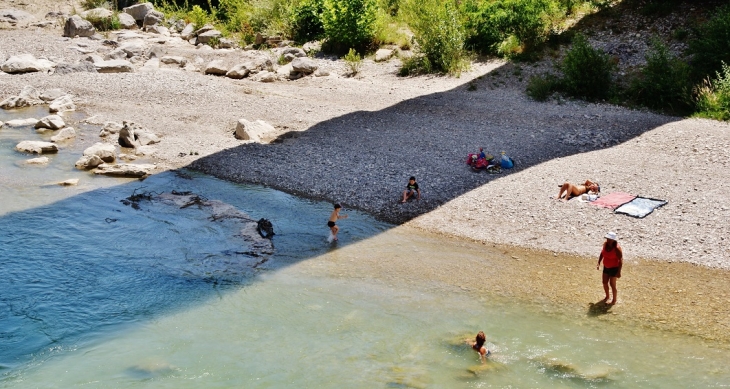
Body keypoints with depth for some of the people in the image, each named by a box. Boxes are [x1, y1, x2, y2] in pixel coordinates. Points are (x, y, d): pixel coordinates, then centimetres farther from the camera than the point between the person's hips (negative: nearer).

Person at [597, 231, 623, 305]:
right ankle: (607, 296, 42)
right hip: (606, 267, 7)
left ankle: (614, 300, 25)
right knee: (604, 283, 17)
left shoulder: (617, 248, -29)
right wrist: (598, 263, 2)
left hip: (614, 268, -7)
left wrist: (619, 272, -22)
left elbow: (621, 260, -23)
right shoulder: (605, 244, -10)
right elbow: (602, 253, 7)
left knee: (612, 284, 5)